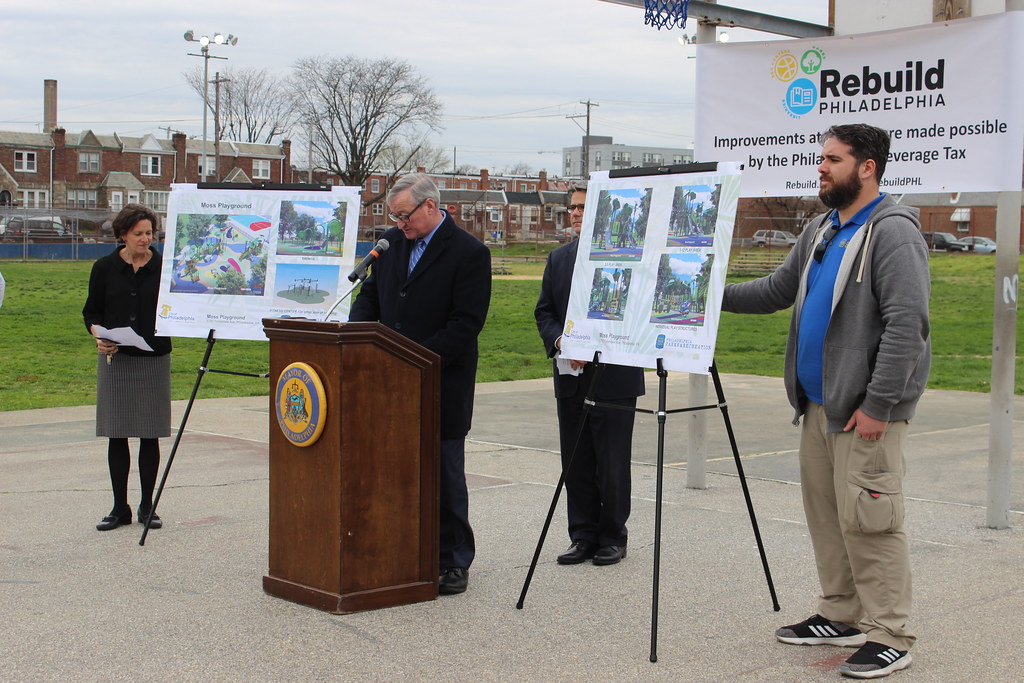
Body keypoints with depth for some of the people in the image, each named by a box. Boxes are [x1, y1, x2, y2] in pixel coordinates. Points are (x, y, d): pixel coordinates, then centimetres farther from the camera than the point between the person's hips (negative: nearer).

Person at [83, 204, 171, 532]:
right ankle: (120, 507, 13)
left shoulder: (164, 267, 2)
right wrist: (99, 336, -10)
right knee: (116, 435, 3)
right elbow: (91, 311, 9)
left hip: (154, 358, -1)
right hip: (114, 358, 1)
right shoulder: (105, 268, 4)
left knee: (150, 435, 2)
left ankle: (148, 506, 13)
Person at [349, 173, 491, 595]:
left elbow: (467, 323, -14)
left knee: (445, 473, 1)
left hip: (443, 385, -6)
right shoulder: (392, 242, 10)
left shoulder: (469, 253, -10)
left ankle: (453, 561, 11)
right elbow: (370, 295, 17)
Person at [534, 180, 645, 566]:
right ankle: (583, 537, 18)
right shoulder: (558, 259, 13)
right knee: (576, 463, 9)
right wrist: (559, 343, -6)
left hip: (614, 379, -5)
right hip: (570, 379, 6)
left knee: (612, 464, 1)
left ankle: (612, 538, 13)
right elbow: (544, 311, 14)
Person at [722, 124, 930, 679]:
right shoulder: (819, 232, 16)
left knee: (867, 519, -9)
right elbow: (777, 290, 22)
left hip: (865, 409, -9)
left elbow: (906, 325, -20)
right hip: (818, 402, 9)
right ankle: (840, 617, 25)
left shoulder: (893, 233, -13)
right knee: (825, 512, 14)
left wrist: (878, 404, -22)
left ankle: (890, 637, -1)